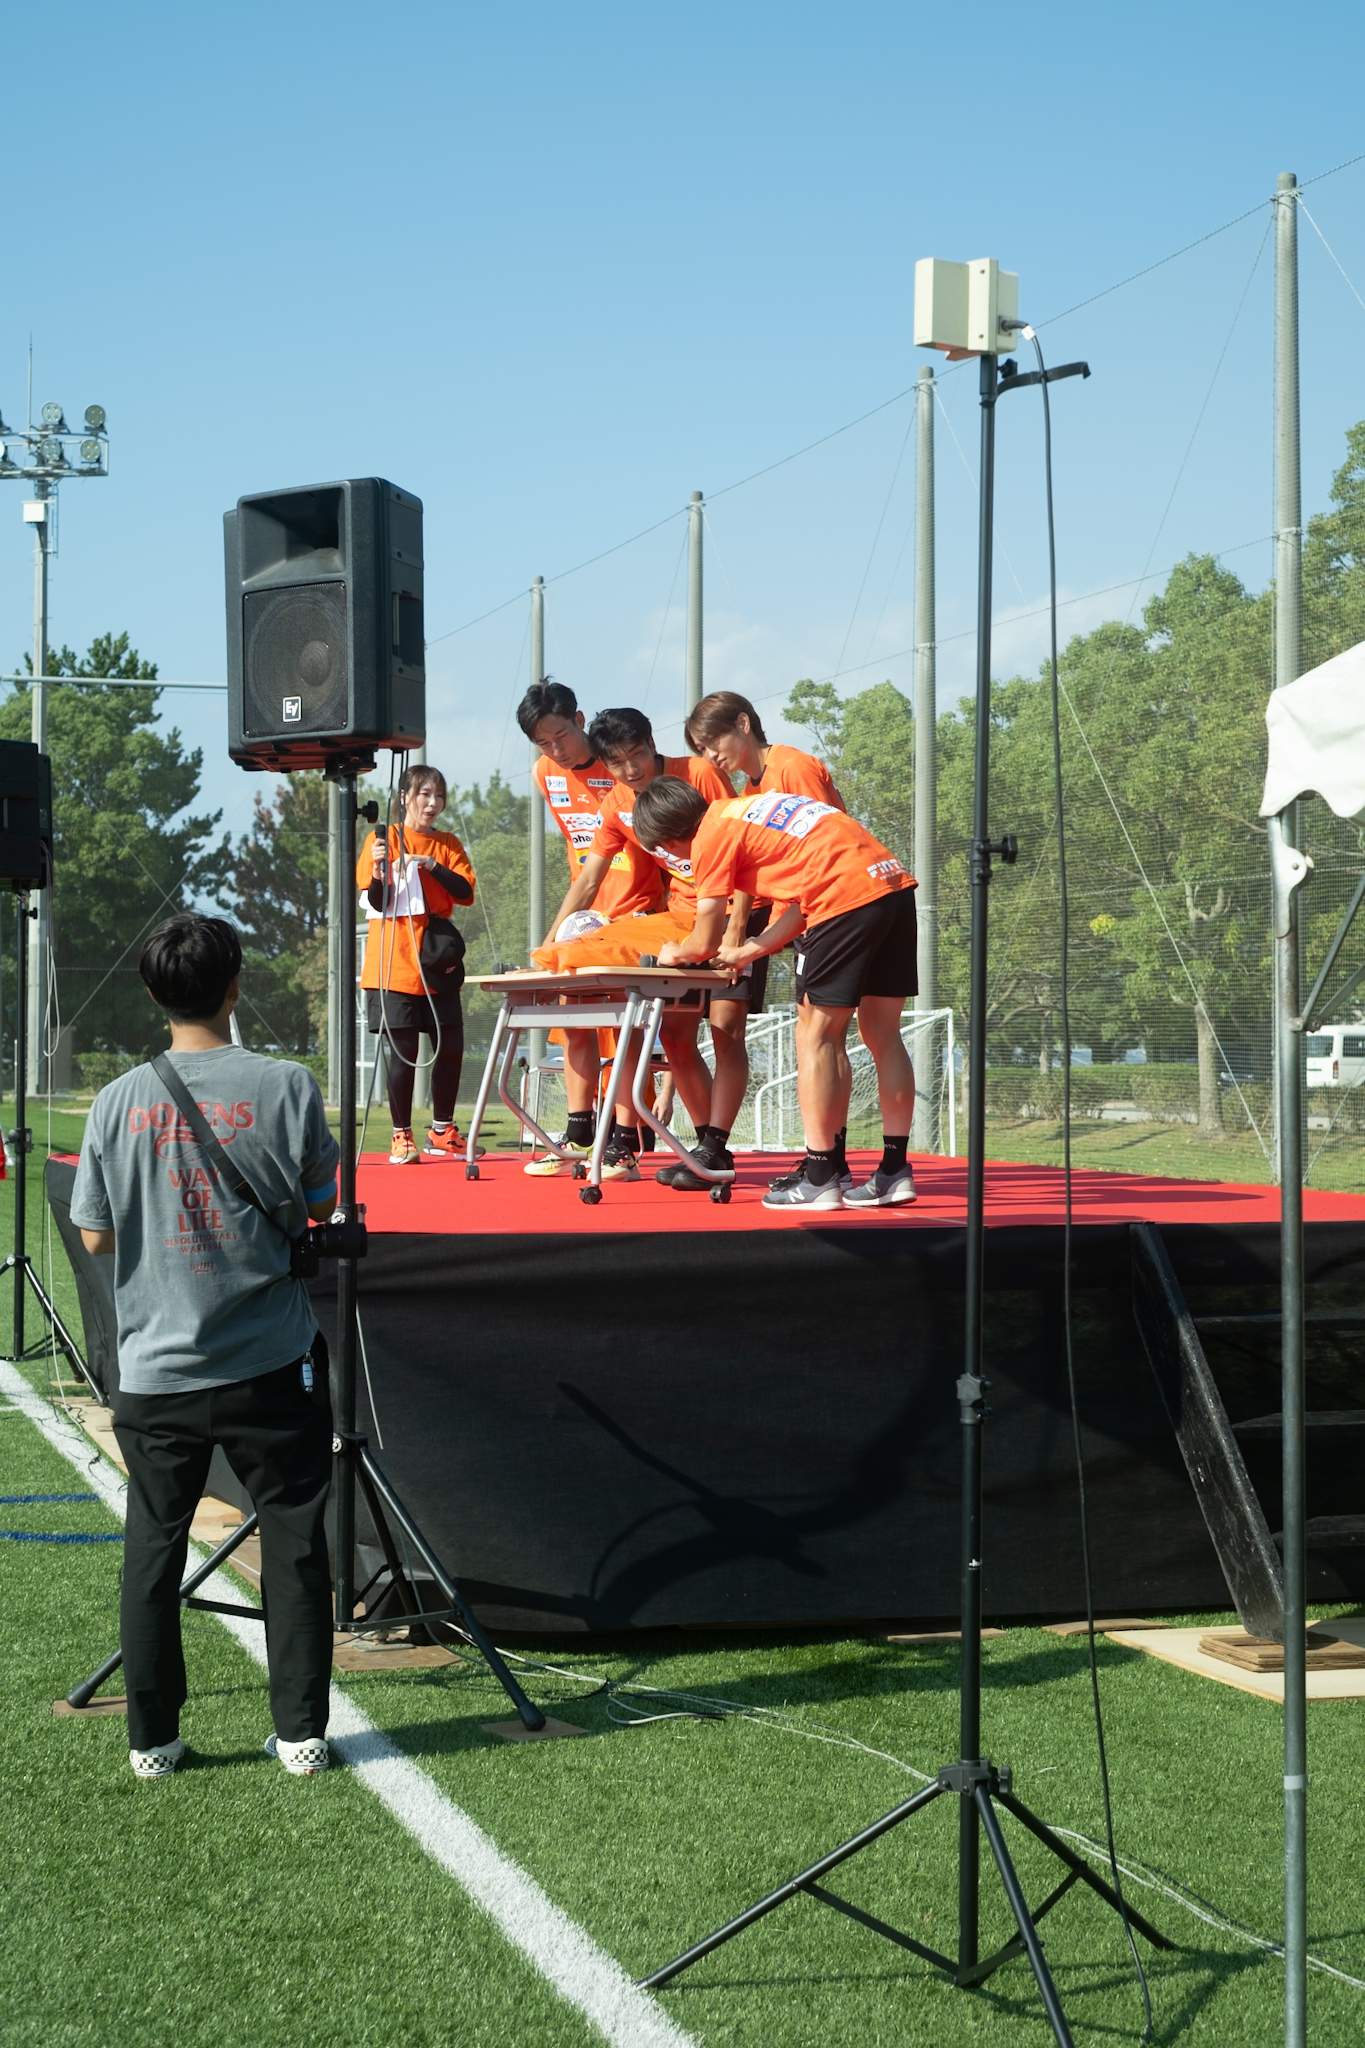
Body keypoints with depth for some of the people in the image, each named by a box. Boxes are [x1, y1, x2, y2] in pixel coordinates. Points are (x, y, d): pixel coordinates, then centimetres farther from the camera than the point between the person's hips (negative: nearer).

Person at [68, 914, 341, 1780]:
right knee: (293, 1543, 10)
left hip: (156, 1369, 2)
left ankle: (153, 1739, 18)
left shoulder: (119, 1100, -4)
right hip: (271, 1365, -2)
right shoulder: (285, 1086, -10)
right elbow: (317, 1204, 2)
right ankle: (301, 1732, 14)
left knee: (154, 1547, 13)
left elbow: (96, 1236, 1)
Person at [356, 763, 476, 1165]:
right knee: (404, 1050, -6)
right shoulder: (383, 839, 1)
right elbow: (376, 903, -4)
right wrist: (380, 872, -23)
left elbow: (466, 892, -1)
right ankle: (402, 1136, 4)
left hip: (437, 964, 4)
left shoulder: (448, 845, 13)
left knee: (450, 1046, 2)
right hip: (396, 963, -4)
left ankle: (442, 1132, 16)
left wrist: (433, 866, -13)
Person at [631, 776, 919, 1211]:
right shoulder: (751, 812, 27)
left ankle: (819, 1179, 0)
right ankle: (894, 1172, 15)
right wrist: (747, 951, 31)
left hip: (848, 895, -9)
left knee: (814, 1036, 0)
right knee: (882, 1035, 13)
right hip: (897, 885, 9)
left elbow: (705, 943, 4)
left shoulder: (711, 837, 2)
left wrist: (673, 954, 25)